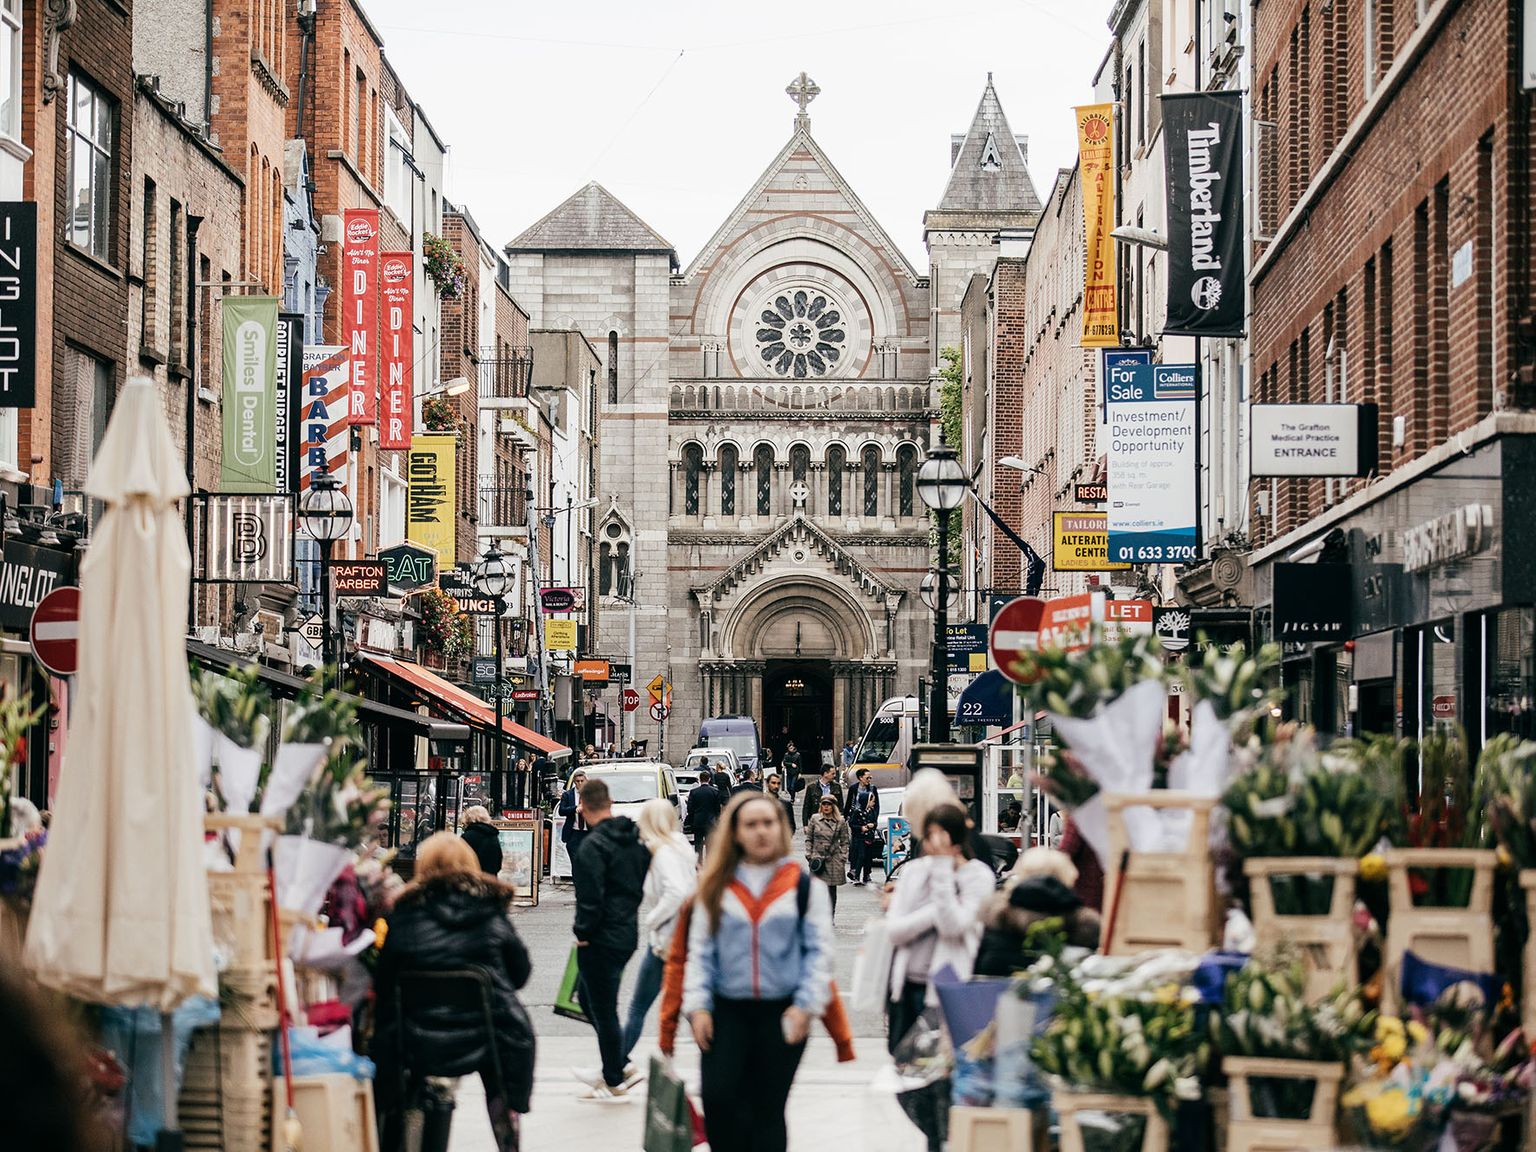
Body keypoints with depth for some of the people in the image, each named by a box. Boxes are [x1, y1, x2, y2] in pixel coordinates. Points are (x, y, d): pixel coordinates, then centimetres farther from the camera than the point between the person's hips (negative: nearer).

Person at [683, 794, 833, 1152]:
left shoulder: (804, 885, 1)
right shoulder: (717, 887, 7)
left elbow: (819, 950, 1)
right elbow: (700, 950, 7)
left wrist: (806, 1005, -8)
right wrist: (698, 1005, -2)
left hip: (783, 1014, -1)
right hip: (727, 1011, 1)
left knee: (768, 1109, 5)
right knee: (717, 1098, -12)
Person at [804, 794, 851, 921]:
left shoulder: (841, 822, 4)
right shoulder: (814, 819, 5)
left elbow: (844, 841, 8)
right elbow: (808, 839, 9)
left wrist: (843, 858, 0)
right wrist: (809, 856, 1)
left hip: (834, 859, 1)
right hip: (817, 858, -1)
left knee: (832, 890, 5)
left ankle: (831, 918, 14)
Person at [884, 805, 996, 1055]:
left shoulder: (978, 876, -4)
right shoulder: (913, 870, 9)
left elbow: (953, 925, -18)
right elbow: (894, 930, 1)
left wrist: (942, 868, -16)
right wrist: (937, 896, -13)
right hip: (906, 985, 5)